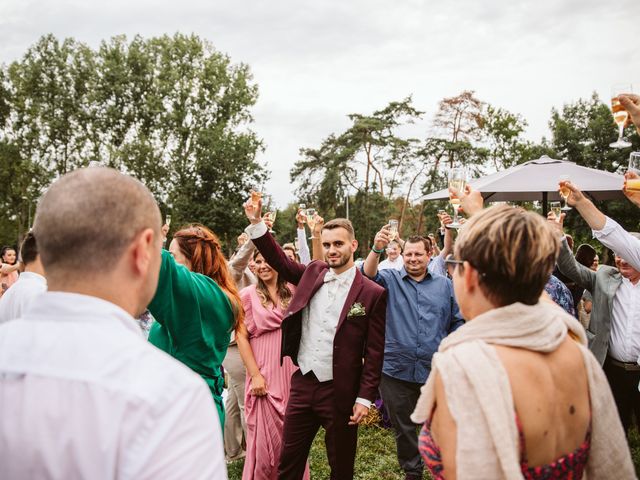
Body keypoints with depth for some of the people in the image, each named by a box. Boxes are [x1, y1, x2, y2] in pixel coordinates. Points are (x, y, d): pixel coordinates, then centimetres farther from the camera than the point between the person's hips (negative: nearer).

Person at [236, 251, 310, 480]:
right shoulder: (247, 295, -4)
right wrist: (255, 374, -10)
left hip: (292, 369, 3)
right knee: (266, 433, 5)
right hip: (264, 372, -3)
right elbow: (241, 337, -7)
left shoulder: (292, 290, 7)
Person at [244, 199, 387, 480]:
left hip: (340, 392, -4)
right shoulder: (313, 273, 4)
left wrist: (365, 398, -11)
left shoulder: (372, 293, -10)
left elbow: (374, 352, -9)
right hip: (302, 384, 4)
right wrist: (256, 223, 1)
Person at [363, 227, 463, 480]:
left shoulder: (445, 285, 7)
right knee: (403, 427, 14)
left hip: (435, 370, 0)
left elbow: (459, 321, 9)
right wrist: (376, 249, -35)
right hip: (396, 370, 0)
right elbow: (369, 275, -18)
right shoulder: (391, 280, 3)